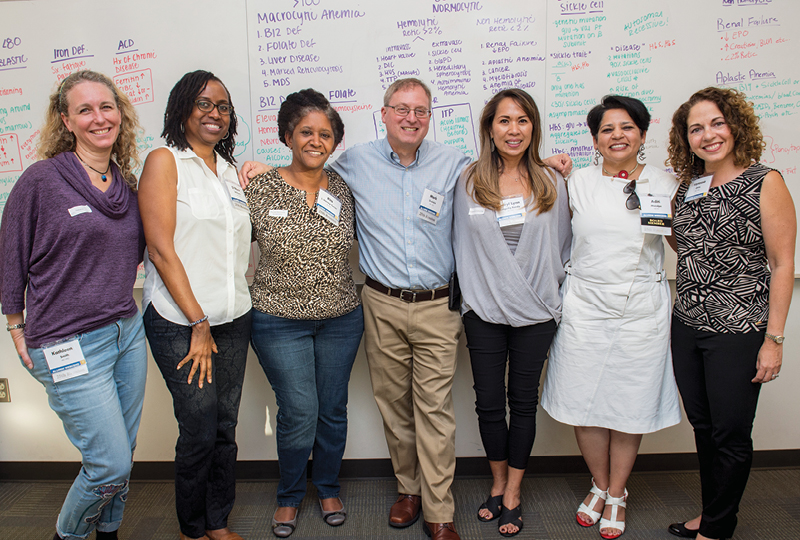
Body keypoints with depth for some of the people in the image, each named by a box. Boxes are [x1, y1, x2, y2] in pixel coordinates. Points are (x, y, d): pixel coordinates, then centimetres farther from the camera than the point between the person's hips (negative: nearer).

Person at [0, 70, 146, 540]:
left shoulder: (128, 183, 6)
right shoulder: (41, 180, -10)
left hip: (128, 332, 6)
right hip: (70, 345, -6)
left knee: (121, 458, 16)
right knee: (110, 466, -2)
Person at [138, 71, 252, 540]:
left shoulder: (232, 171, 15)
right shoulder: (165, 161, -4)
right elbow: (161, 249, -11)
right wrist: (198, 323, -11)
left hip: (232, 320, 5)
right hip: (179, 322, -5)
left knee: (226, 427, 11)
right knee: (199, 431, 1)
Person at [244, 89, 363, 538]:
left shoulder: (344, 189, 0)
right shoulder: (261, 190, -6)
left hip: (341, 319, 3)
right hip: (280, 321, -2)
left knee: (333, 410, 13)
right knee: (299, 413, 1)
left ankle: (329, 488, 38)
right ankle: (290, 495, 30)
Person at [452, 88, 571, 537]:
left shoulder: (552, 183, 3)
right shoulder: (469, 183, 1)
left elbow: (562, 247, 9)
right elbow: (462, 245, 7)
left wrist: (554, 295, 5)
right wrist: (472, 293, 4)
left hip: (536, 313, 0)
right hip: (484, 312, 0)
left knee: (523, 401, 10)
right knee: (488, 401, 9)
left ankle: (513, 493, 26)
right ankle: (498, 483, 31)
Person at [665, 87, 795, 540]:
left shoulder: (765, 182, -8)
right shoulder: (688, 187, 8)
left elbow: (783, 265, -9)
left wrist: (774, 338, -12)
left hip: (739, 332, -5)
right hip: (686, 327, 6)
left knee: (731, 435, 6)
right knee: (703, 428, 17)